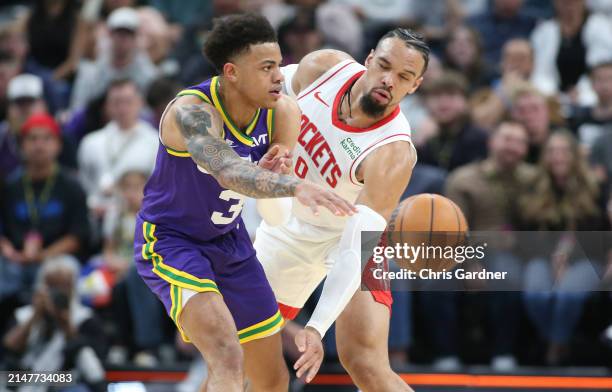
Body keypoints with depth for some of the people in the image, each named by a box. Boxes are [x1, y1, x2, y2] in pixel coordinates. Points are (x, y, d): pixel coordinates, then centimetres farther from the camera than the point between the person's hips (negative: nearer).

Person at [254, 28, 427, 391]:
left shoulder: (393, 154, -34)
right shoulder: (326, 67, -21)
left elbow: (358, 249, -39)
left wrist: (317, 327, -46)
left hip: (347, 238, -5)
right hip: (290, 229, 5)